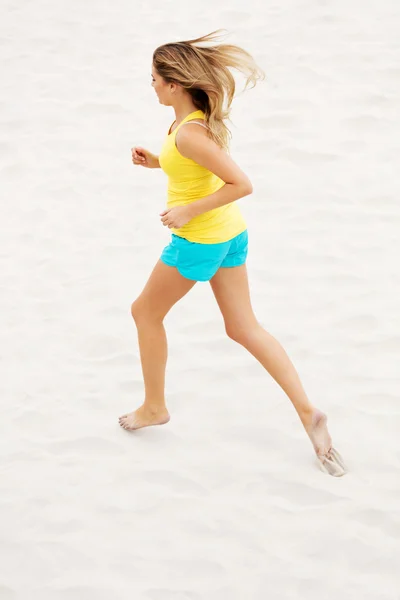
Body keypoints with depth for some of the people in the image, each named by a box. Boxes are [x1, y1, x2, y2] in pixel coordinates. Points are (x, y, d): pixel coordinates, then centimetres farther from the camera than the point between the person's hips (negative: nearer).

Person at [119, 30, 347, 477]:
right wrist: (156, 162, 8)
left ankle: (154, 407, 29)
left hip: (198, 241, -9)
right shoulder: (200, 117, 2)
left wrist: (189, 211, -23)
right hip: (230, 235, 9)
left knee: (145, 311, 14)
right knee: (244, 328, 12)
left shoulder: (189, 134, -26)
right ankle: (307, 412, 5)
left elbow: (242, 184, -29)